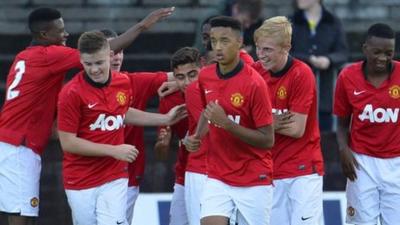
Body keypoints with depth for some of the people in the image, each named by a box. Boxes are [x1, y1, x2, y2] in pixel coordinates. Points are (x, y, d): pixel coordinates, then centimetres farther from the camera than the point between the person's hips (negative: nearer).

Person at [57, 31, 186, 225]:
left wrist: (165, 119, 24)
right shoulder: (72, 93, -14)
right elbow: (67, 142, -14)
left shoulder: (124, 83, 2)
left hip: (114, 179, 2)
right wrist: (113, 150, -16)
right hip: (80, 182, -2)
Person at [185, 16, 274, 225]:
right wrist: (197, 136, 4)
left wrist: (226, 122, -23)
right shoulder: (205, 76, 2)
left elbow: (267, 140, -16)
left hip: (253, 182, -4)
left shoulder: (254, 83, -16)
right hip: (217, 178, 4)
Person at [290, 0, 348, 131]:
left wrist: (329, 59, -22)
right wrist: (309, 60, -18)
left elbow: (343, 53, 1)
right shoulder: (291, 23, 7)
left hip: (324, 95, 1)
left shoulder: (333, 23, 8)